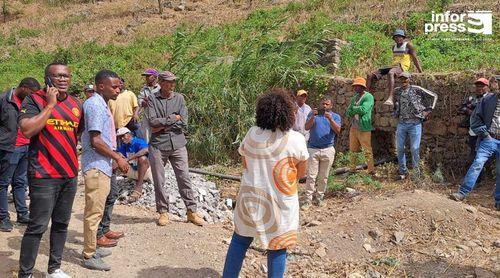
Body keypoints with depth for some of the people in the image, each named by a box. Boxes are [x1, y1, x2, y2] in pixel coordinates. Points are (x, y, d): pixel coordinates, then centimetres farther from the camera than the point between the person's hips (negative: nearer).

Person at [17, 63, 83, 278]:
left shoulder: (76, 104, 11)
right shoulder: (34, 100, -5)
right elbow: (27, 130, -20)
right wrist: (50, 105, -17)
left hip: (70, 174, 6)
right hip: (44, 175, -6)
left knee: (61, 224, 13)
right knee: (37, 226, -5)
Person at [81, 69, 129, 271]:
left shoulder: (102, 104, 14)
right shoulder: (95, 105, -16)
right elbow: (95, 141, -21)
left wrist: (116, 158, 16)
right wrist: (118, 158, -13)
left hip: (102, 166, 10)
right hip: (96, 166, -10)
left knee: (95, 210, 17)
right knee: (94, 211, -3)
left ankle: (91, 248, 29)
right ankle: (89, 256, 5)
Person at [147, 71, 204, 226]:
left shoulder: (179, 98, 6)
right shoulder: (153, 99, 1)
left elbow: (183, 123, -4)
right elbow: (152, 121, -12)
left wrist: (163, 126, -7)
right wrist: (173, 118, -9)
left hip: (177, 144, 1)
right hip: (158, 145, -1)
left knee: (184, 179, 3)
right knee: (159, 181, 6)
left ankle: (192, 212, 11)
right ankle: (163, 212, 20)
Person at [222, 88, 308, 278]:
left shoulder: (251, 135, -6)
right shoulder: (296, 140, -14)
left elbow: (245, 164, 7)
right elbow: (301, 173, -2)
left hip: (250, 197, 3)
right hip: (280, 202, -3)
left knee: (239, 241, 17)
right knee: (277, 248, 11)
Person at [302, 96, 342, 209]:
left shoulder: (335, 116, 7)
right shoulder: (313, 114, 8)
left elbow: (337, 131, -8)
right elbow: (306, 127, -5)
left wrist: (330, 119, -22)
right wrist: (313, 117, -21)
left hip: (328, 150, 1)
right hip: (313, 149, -1)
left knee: (323, 177, 7)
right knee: (311, 176, -3)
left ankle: (319, 197, 19)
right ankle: (308, 200, 0)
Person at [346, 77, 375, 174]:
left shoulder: (368, 97, -6)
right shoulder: (354, 98, 17)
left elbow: (363, 109, -20)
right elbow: (348, 112, 10)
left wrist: (353, 108, -3)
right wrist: (357, 110, -9)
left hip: (364, 129, -7)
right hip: (353, 128, 7)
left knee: (367, 151, -5)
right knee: (353, 151, 11)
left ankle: (371, 171, -1)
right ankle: (352, 169, 19)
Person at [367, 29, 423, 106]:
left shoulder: (408, 45, 5)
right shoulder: (394, 47, 23)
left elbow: (415, 59, 3)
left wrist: (421, 73, 0)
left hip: (402, 67, -7)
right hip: (393, 66, 7)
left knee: (390, 73, -44)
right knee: (370, 75, -9)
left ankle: (391, 99, -59)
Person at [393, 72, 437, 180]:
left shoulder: (416, 89, -4)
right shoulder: (397, 91, 8)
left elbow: (433, 96, 4)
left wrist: (428, 110, 1)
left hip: (415, 123, -4)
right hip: (401, 123, 4)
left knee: (415, 148, -4)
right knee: (399, 148, 5)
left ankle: (416, 170, 12)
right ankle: (402, 171, 18)